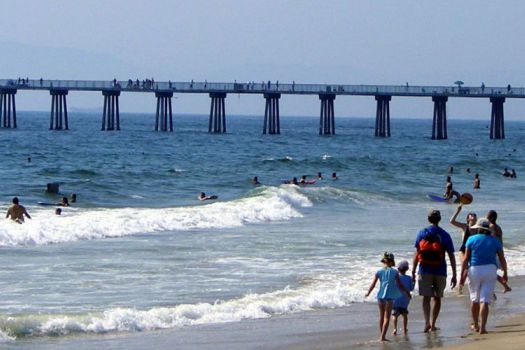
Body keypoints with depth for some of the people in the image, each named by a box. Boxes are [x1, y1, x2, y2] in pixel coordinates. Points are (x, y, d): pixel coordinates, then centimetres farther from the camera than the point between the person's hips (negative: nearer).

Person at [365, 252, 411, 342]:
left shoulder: (379, 272, 2)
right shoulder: (394, 272, -3)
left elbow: (373, 285, 2)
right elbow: (400, 285, -1)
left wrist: (368, 293, 18)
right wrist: (407, 293, 13)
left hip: (380, 296, 3)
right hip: (389, 296, -3)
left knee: (381, 316, 18)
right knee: (387, 317, -2)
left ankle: (381, 335, 28)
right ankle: (383, 336, -12)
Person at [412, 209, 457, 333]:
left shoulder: (422, 233, 1)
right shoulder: (444, 235, 1)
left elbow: (416, 254, 0)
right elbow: (451, 256, 0)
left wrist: (413, 272, 4)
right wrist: (454, 275, 4)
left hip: (425, 270, 0)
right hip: (440, 272, 0)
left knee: (426, 298, -2)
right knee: (437, 298, 13)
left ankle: (427, 322, -21)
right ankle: (433, 325, 17)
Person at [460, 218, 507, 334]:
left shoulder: (472, 240, -1)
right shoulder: (495, 241, 3)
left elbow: (465, 259, -5)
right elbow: (502, 260, 6)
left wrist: (462, 275, -2)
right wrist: (505, 273, 20)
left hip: (474, 271, 0)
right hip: (490, 270, 0)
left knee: (475, 299, 17)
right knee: (485, 300, -2)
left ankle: (475, 325, 30)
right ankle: (482, 327, -14)